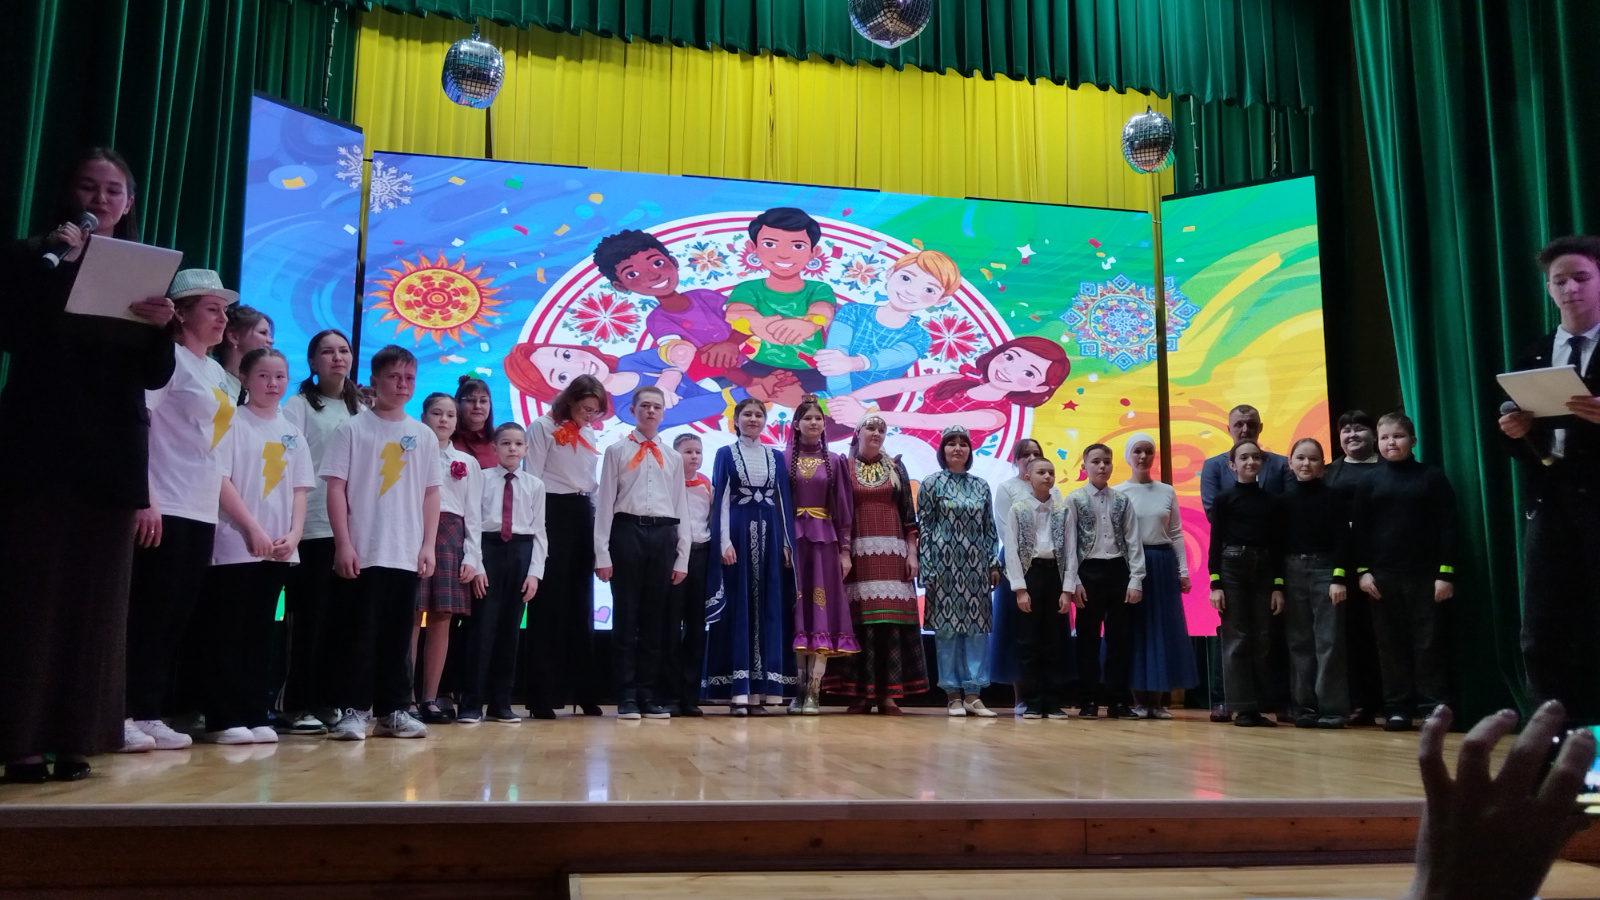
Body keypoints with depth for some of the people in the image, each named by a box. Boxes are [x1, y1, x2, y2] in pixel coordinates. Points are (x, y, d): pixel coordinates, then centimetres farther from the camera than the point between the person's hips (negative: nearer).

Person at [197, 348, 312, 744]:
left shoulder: (292, 434, 14)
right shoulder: (233, 422, -2)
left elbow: (299, 490, 12)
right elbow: (220, 480, -10)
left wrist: (293, 535, -2)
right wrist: (254, 530, -14)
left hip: (278, 550, 5)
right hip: (235, 546, -5)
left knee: (260, 633, 9)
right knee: (226, 633, -2)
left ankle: (254, 715, 13)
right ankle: (222, 718, 2)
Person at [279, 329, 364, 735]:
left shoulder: (362, 411, 16)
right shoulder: (299, 405, 4)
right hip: (312, 527, -4)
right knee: (308, 617, -3)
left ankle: (325, 702, 15)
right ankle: (296, 706, 3)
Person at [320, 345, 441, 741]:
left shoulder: (425, 436, 11)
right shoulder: (352, 429, 1)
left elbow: (431, 495, 11)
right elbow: (336, 489, -4)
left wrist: (428, 546, 4)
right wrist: (344, 544, -10)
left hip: (407, 555, 4)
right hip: (361, 553, -3)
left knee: (398, 635, 8)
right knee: (358, 634, -1)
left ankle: (393, 710, 15)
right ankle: (351, 710, 6)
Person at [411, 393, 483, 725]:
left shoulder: (468, 462, 16)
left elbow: (473, 514, 12)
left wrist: (472, 557, 3)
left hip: (452, 538, 3)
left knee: (441, 620, 2)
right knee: (412, 617, -6)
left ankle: (430, 699, 7)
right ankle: (406, 697, -2)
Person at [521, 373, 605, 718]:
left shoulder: (589, 433, 16)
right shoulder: (542, 427, -3)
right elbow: (531, 479, -8)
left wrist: (595, 518, 10)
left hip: (582, 514, 6)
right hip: (552, 513, -6)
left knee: (581, 604, 7)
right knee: (549, 604, -6)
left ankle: (584, 691, 12)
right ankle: (542, 695, -2)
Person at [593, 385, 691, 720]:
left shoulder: (672, 457, 15)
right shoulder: (616, 451, 6)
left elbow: (681, 509, 13)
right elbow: (604, 503, 1)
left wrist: (682, 558, 7)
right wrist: (602, 554, -6)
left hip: (663, 534, 3)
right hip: (627, 531, -3)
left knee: (654, 617, 5)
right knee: (626, 616, 0)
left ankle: (648, 694, 12)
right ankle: (626, 695, 6)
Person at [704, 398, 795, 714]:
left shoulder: (776, 457, 13)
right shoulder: (725, 454, 5)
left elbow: (784, 501, 11)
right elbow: (721, 500, -2)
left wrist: (787, 542, 3)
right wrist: (724, 542, -12)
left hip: (769, 535, 3)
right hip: (738, 533, -3)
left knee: (768, 608, 1)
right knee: (738, 608, -4)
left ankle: (759, 690, 6)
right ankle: (737, 691, -4)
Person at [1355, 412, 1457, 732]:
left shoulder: (1431, 477, 2)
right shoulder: (1371, 482, 7)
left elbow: (1447, 527, -1)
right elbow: (1360, 529, 8)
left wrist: (1445, 573, -7)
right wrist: (1363, 570, -1)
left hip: (1424, 573, -2)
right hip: (1382, 574, 2)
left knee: (1428, 642, 0)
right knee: (1391, 644, 4)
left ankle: (1432, 707, 6)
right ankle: (1398, 708, 9)